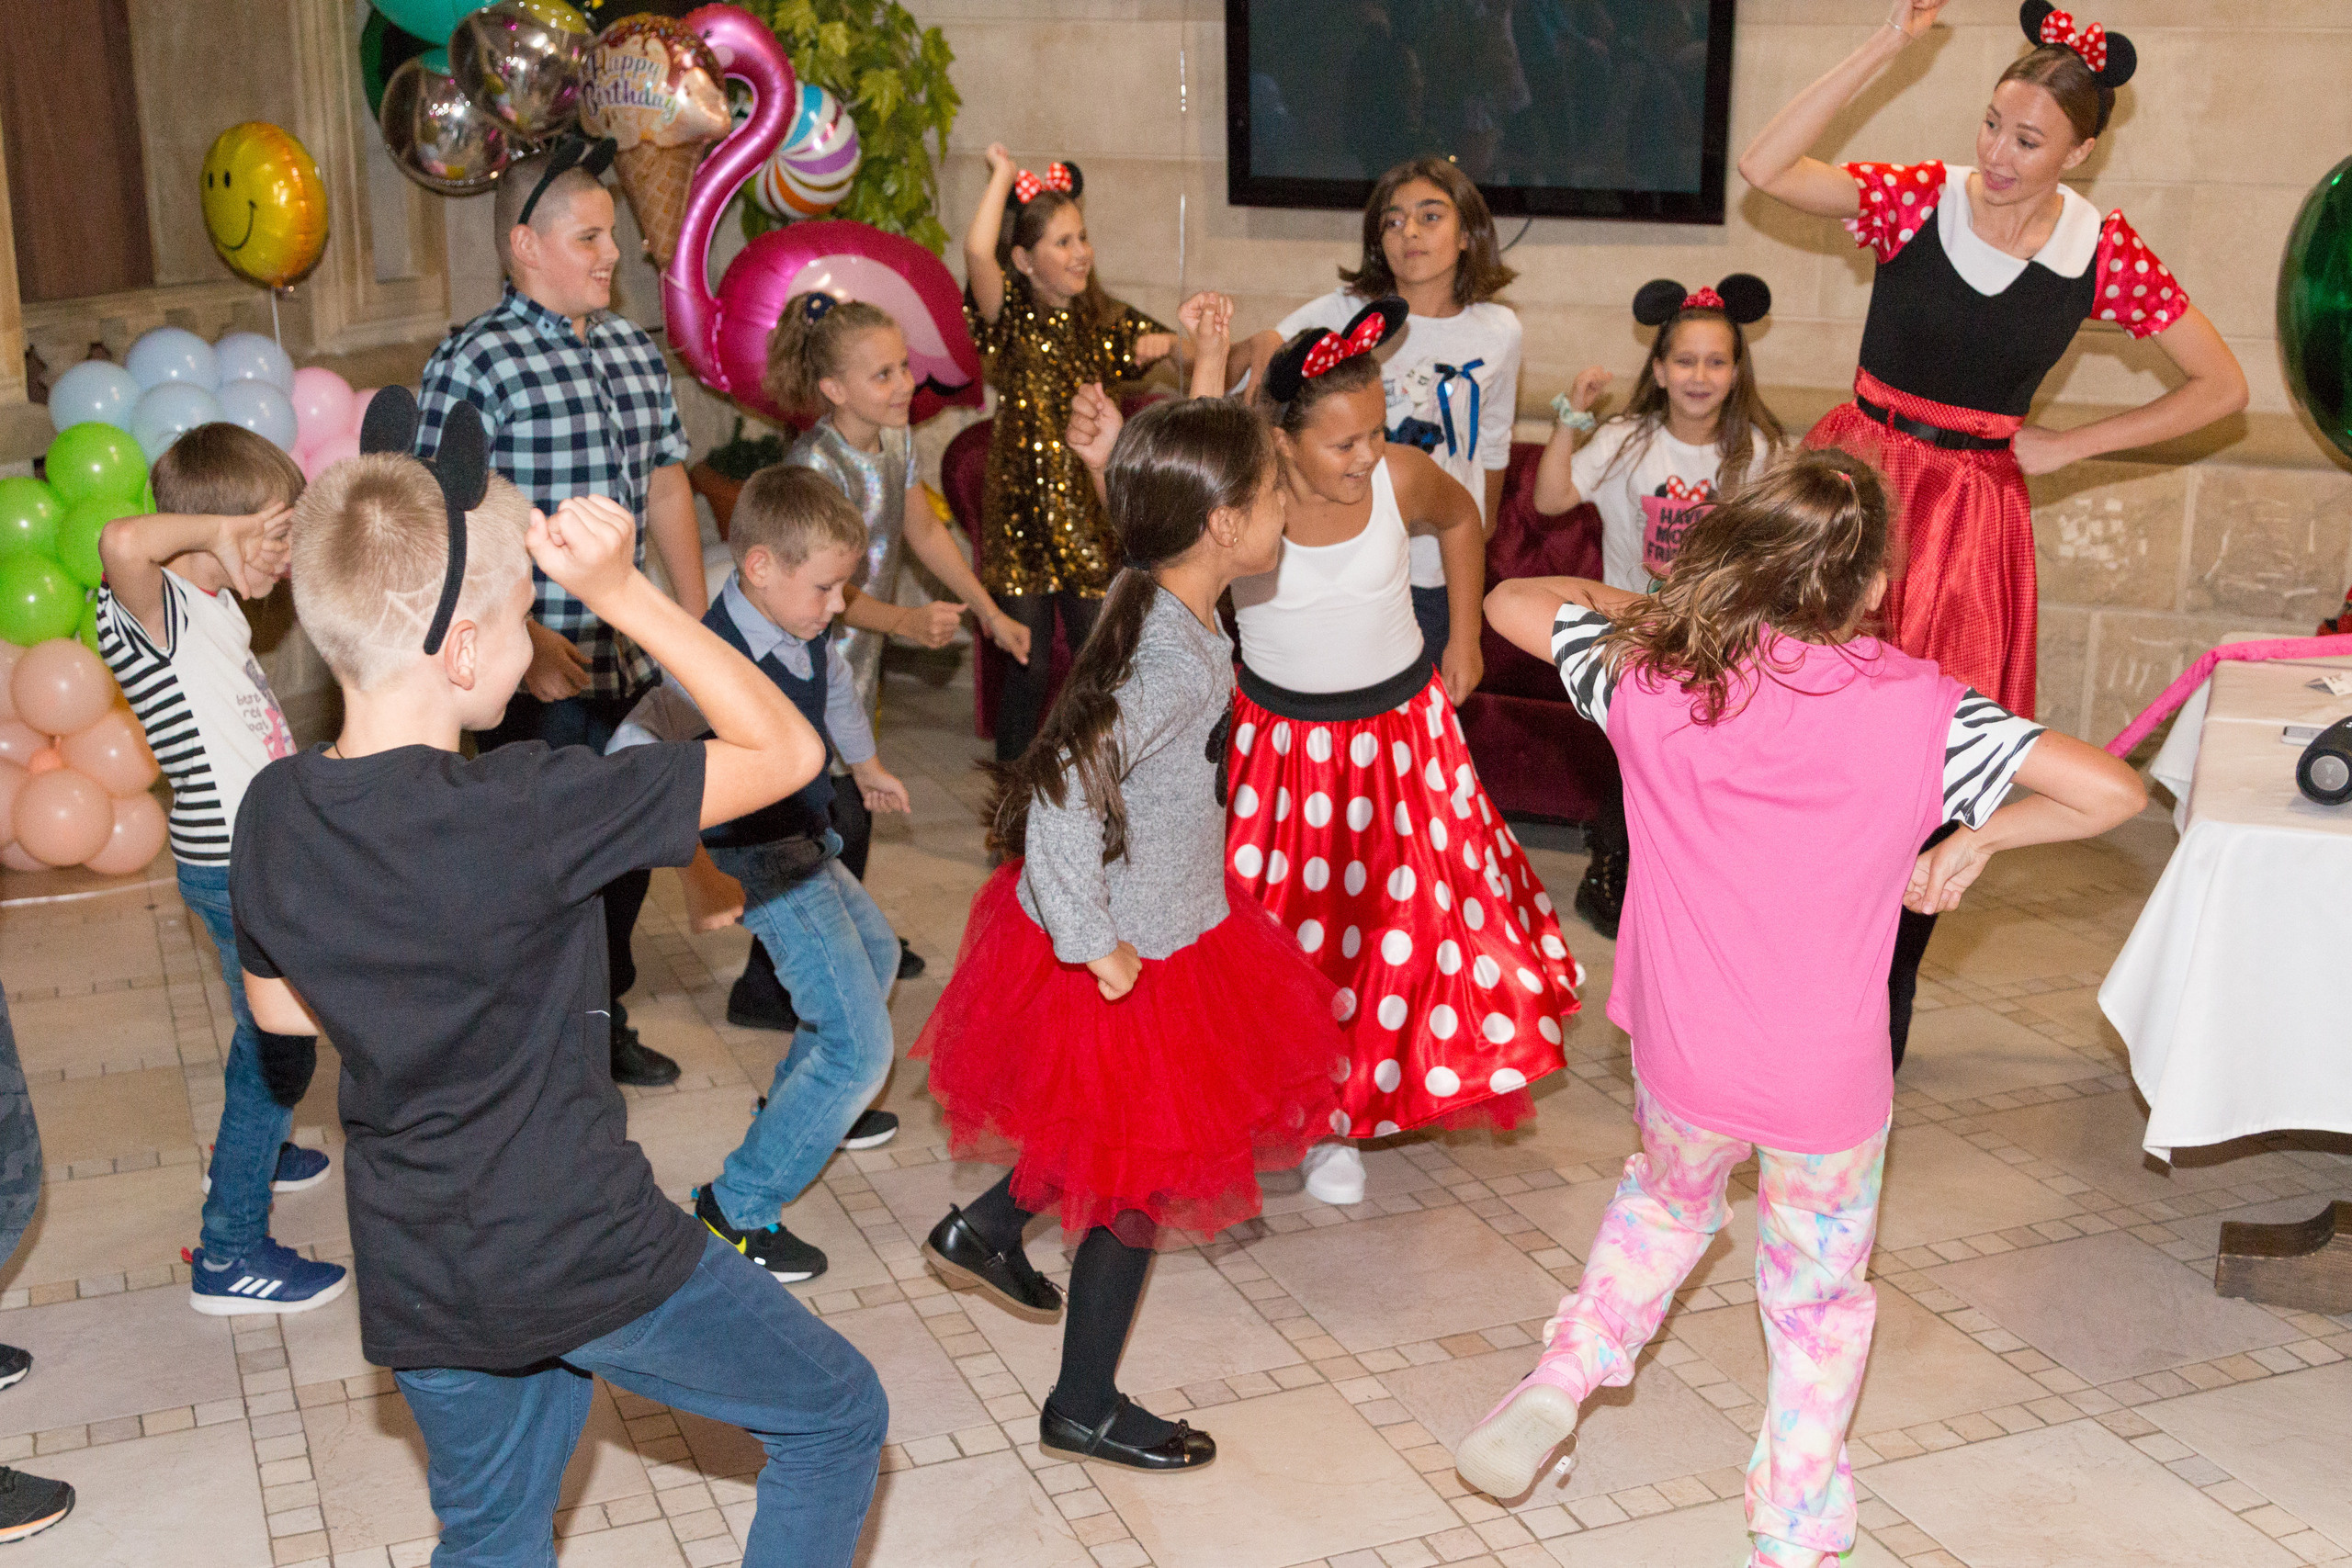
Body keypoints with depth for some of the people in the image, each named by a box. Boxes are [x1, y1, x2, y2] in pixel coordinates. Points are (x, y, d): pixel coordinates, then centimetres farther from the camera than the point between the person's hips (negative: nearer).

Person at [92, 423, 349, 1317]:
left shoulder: (213, 602, 7)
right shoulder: (150, 611, -23)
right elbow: (122, 543, -46)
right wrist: (218, 527, -38)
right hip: (234, 869, -10)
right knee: (279, 1052, -4)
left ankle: (247, 1155, 51)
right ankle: (230, 1257, 5)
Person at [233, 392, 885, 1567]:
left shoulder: (275, 811, -6)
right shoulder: (526, 810, -26)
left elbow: (278, 1009, 13)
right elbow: (786, 752, -18)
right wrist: (624, 594, -18)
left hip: (418, 1283, 6)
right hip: (585, 1254, -6)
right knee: (836, 1423, 15)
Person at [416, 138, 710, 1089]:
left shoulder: (636, 350, 10)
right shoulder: (475, 362, -13)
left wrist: (696, 620, 13)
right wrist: (526, 640, -20)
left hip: (631, 661, 7)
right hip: (538, 674, -7)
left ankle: (603, 1026, 36)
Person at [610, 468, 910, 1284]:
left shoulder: (805, 634, -4)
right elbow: (631, 753, -39)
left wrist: (866, 766, 35)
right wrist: (694, 859, -46)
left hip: (812, 849, 10)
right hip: (771, 874, -10)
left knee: (876, 951, 32)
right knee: (859, 1046, -11)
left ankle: (797, 1105, 53)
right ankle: (734, 1209, -1)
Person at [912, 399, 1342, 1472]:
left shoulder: (1156, 603, -5)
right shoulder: (1176, 664, -32)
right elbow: (1063, 798, -35)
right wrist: (1096, 948, -28)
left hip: (1156, 924, 9)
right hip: (1135, 955, -9)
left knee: (1121, 1136, 29)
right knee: (1142, 1176, 10)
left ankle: (984, 1230, 47)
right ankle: (1085, 1409, 29)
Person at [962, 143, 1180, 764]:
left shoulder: (1106, 321, 6)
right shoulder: (1012, 321, -6)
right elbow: (978, 252, -27)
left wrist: (1167, 342, -12)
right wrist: (1004, 174, -14)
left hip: (1091, 510, 3)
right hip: (1022, 509, -3)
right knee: (1028, 661, 3)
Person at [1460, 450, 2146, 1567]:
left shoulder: (1654, 674, -9)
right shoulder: (1920, 707, -12)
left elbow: (1511, 603, 6)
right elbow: (2111, 791, -14)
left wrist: (1648, 604, 17)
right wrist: (1974, 841, 1)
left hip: (1684, 1060, 1)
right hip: (1831, 1084, -1)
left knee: (1666, 1201, 34)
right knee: (1818, 1305, 22)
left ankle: (1560, 1379, 20)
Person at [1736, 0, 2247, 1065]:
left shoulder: (2102, 250, -5)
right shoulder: (1919, 197, -5)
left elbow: (2222, 387, 4)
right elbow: (1765, 169, -17)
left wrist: (2070, 446, -1)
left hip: (1972, 512, 0)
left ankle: (1885, 996, 23)